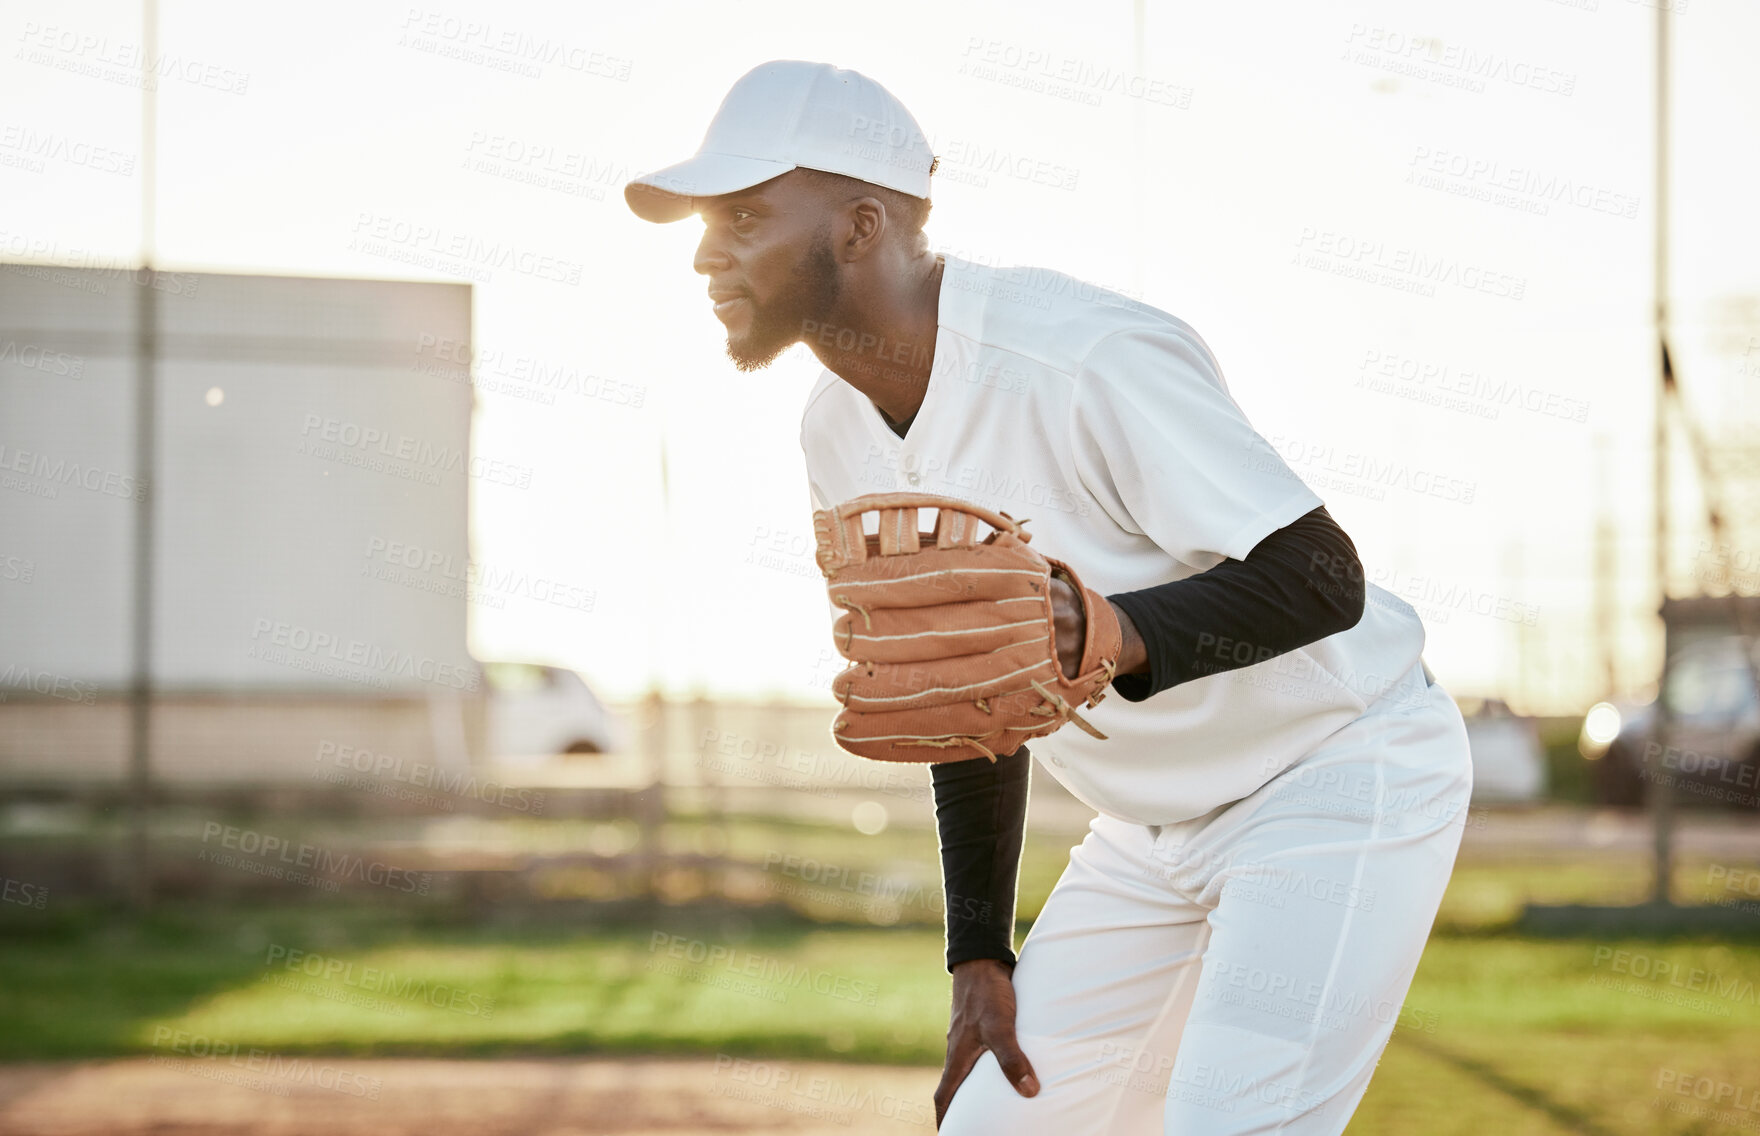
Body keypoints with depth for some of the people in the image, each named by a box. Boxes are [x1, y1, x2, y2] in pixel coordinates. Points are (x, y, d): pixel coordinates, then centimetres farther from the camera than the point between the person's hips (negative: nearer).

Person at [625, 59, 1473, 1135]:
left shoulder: (1085, 360, -28)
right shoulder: (841, 438, -1)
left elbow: (1326, 578, -30)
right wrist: (980, 956, 8)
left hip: (1344, 781, -8)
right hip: (1155, 826, 8)